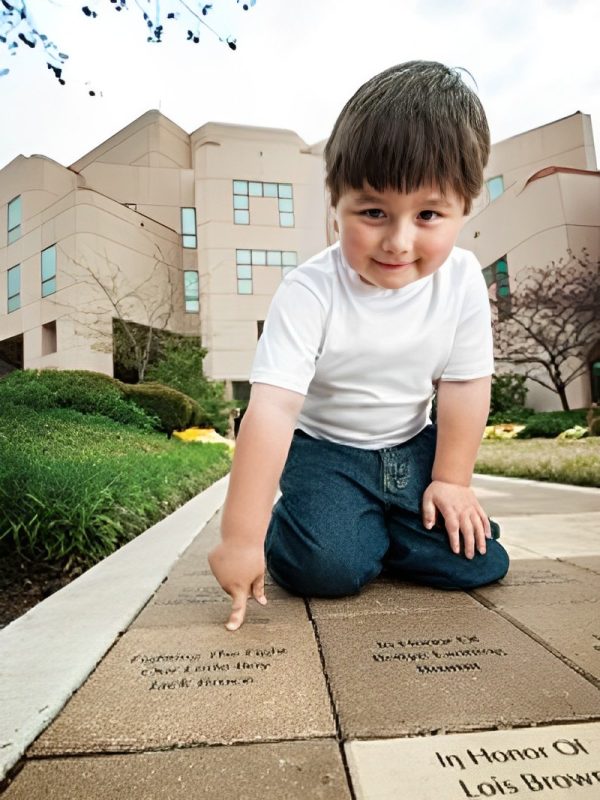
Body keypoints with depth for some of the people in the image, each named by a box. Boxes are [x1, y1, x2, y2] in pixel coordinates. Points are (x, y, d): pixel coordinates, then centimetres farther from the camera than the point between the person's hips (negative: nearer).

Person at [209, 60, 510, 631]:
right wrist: (241, 538, -33)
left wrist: (451, 480, 0)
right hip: (324, 447, -3)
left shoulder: (462, 279, -15)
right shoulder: (309, 292, -27)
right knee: (328, 567, -23)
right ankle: (303, 523, 12)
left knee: (478, 561, -1)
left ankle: (371, 525, 21)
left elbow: (465, 385, -5)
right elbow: (271, 411, -33)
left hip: (413, 445, 5)